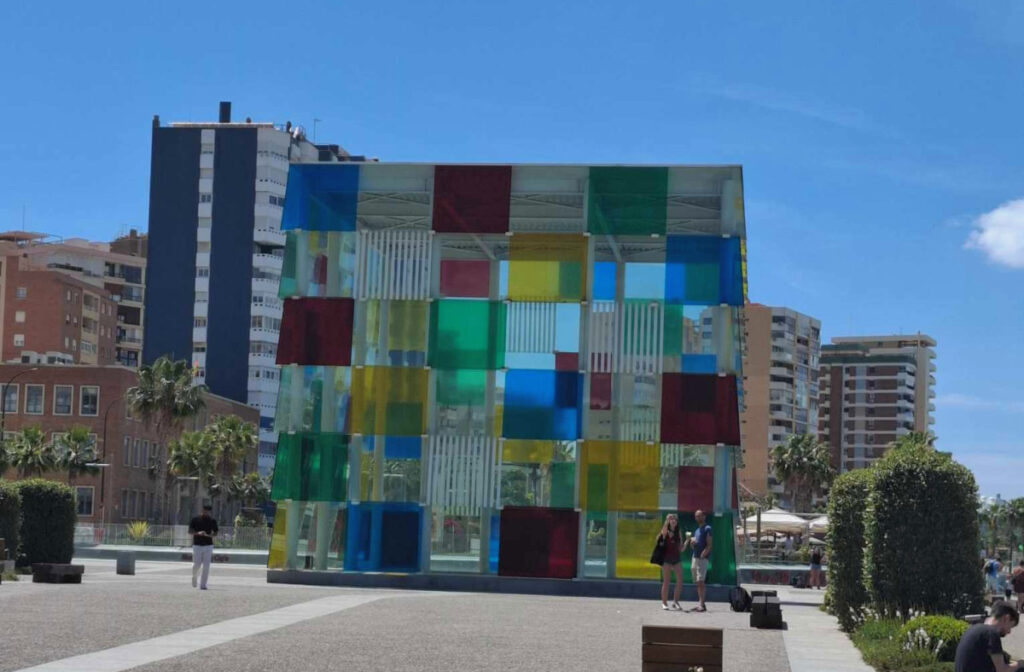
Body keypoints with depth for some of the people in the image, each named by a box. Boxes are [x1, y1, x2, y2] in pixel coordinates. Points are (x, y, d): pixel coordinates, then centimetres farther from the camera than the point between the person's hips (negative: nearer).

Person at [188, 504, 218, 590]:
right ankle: (195, 577, 29)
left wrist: (210, 535, -12)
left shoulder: (212, 521, 5)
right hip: (197, 545, -1)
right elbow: (190, 531, -2)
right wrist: (198, 533, -20)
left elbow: (215, 533, 11)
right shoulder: (196, 519, 0)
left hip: (208, 545, 1)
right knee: (196, 565, -2)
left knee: (206, 566, -5)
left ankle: (202, 585, 0)